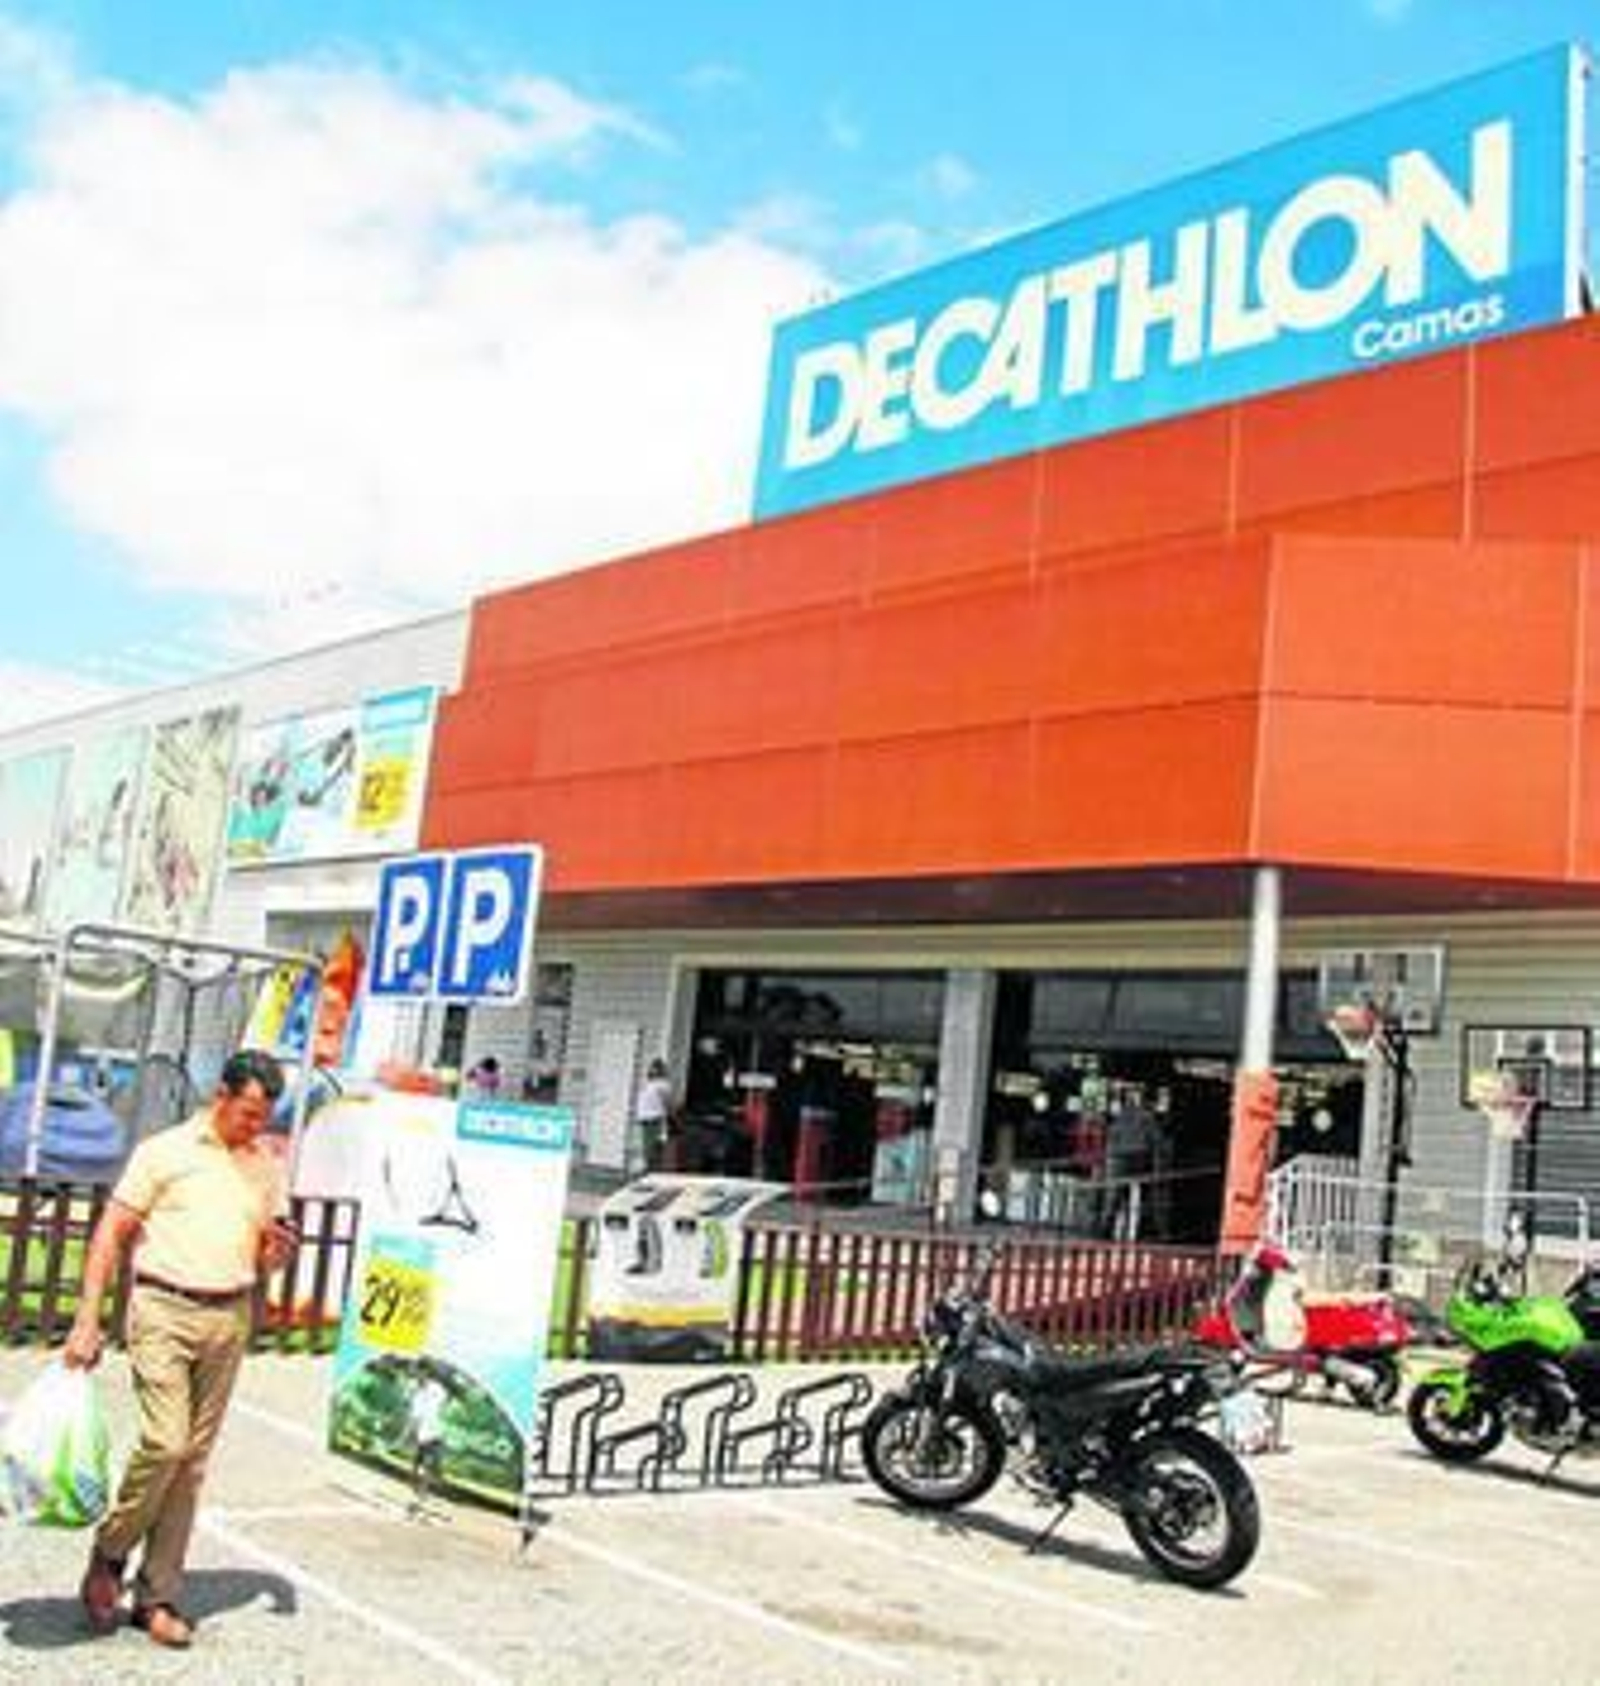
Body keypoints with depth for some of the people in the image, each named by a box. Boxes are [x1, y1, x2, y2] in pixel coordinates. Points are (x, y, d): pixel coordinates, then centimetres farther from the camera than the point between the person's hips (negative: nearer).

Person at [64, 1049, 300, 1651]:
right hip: (164, 1310, -4)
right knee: (164, 1442, -13)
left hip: (229, 1318, 4)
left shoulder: (268, 1166, 10)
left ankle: (157, 1597, 16)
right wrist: (88, 1318, -9)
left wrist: (278, 1251, -8)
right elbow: (111, 1234, -3)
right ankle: (108, 1557, 13)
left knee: (193, 1458, 6)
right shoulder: (165, 1151, -3)